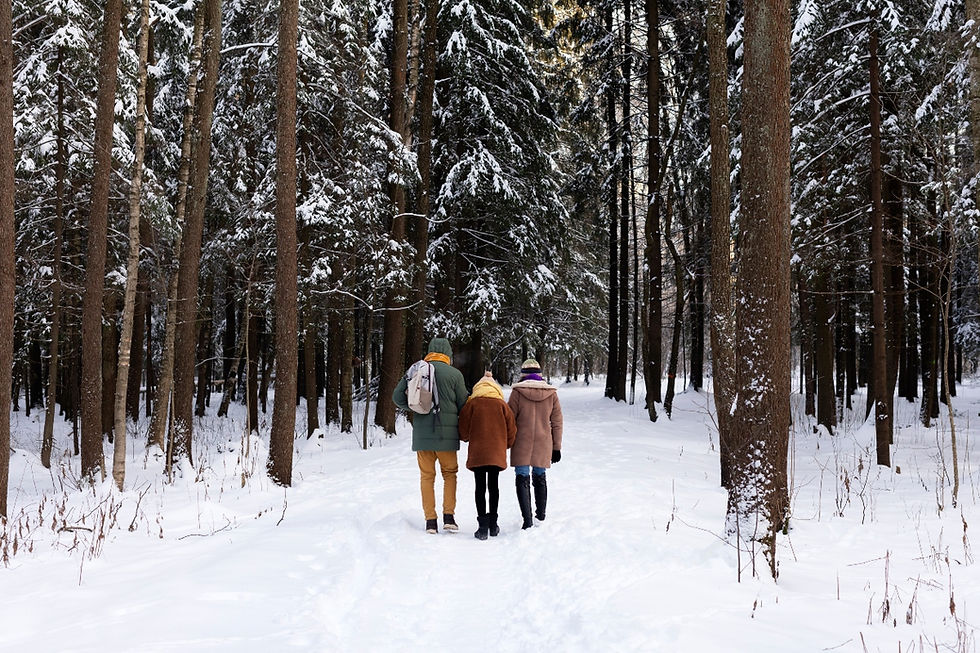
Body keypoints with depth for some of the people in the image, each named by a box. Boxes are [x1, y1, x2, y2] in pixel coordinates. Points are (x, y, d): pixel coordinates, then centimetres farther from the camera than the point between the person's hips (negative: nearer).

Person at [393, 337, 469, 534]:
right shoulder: (454, 374, -5)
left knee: (427, 476, 9)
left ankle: (430, 521, 6)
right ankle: (448, 516, 6)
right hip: (446, 433, -2)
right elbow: (463, 405, -1)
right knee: (449, 473, 13)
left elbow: (398, 397, 4)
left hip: (421, 434, 2)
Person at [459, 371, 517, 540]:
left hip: (477, 452, -2)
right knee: (493, 485, 14)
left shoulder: (472, 404, -1)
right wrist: (506, 446, 23)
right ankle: (493, 524, 18)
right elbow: (511, 430, 5)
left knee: (480, 487, 0)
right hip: (497, 453, 2)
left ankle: (483, 526, -7)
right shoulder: (502, 405, 4)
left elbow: (464, 430, -1)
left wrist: (466, 438, 22)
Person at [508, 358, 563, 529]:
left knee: (522, 479, -2)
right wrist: (556, 447, 13)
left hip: (522, 444, -3)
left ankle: (527, 520, -13)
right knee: (540, 477, 18)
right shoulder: (551, 393, 2)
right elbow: (557, 422, 6)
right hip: (543, 444, 3)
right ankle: (541, 516, 29)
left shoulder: (518, 392, -7)